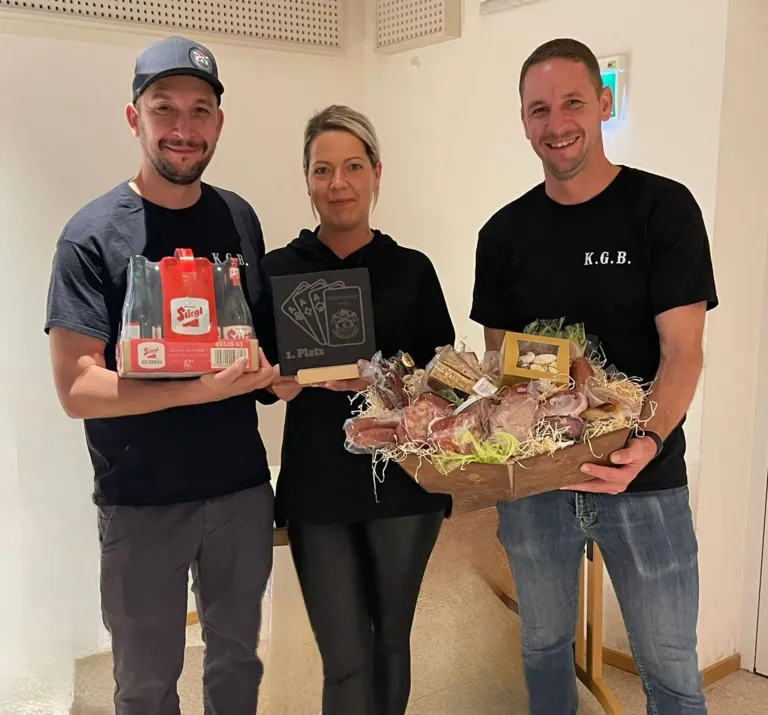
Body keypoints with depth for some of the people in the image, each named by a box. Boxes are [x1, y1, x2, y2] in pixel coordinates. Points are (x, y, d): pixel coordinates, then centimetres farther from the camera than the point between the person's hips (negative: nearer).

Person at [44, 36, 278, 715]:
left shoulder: (239, 218, 3)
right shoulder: (94, 235, -12)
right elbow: (76, 389, -18)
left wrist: (275, 373, -7)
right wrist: (201, 389, -29)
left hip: (242, 486, 4)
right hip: (143, 500, -4)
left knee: (237, 657, 21)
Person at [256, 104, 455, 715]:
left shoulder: (411, 269, 1)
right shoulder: (278, 270, 1)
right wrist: (279, 383, -14)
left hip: (402, 480, 1)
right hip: (315, 487, 0)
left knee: (391, 638, 15)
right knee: (346, 656, 3)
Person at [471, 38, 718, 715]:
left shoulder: (663, 208, -7)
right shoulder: (504, 233, 3)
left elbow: (682, 349, -12)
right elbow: (498, 359, 8)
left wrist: (648, 442, -29)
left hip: (643, 479, -3)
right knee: (544, 646, 19)